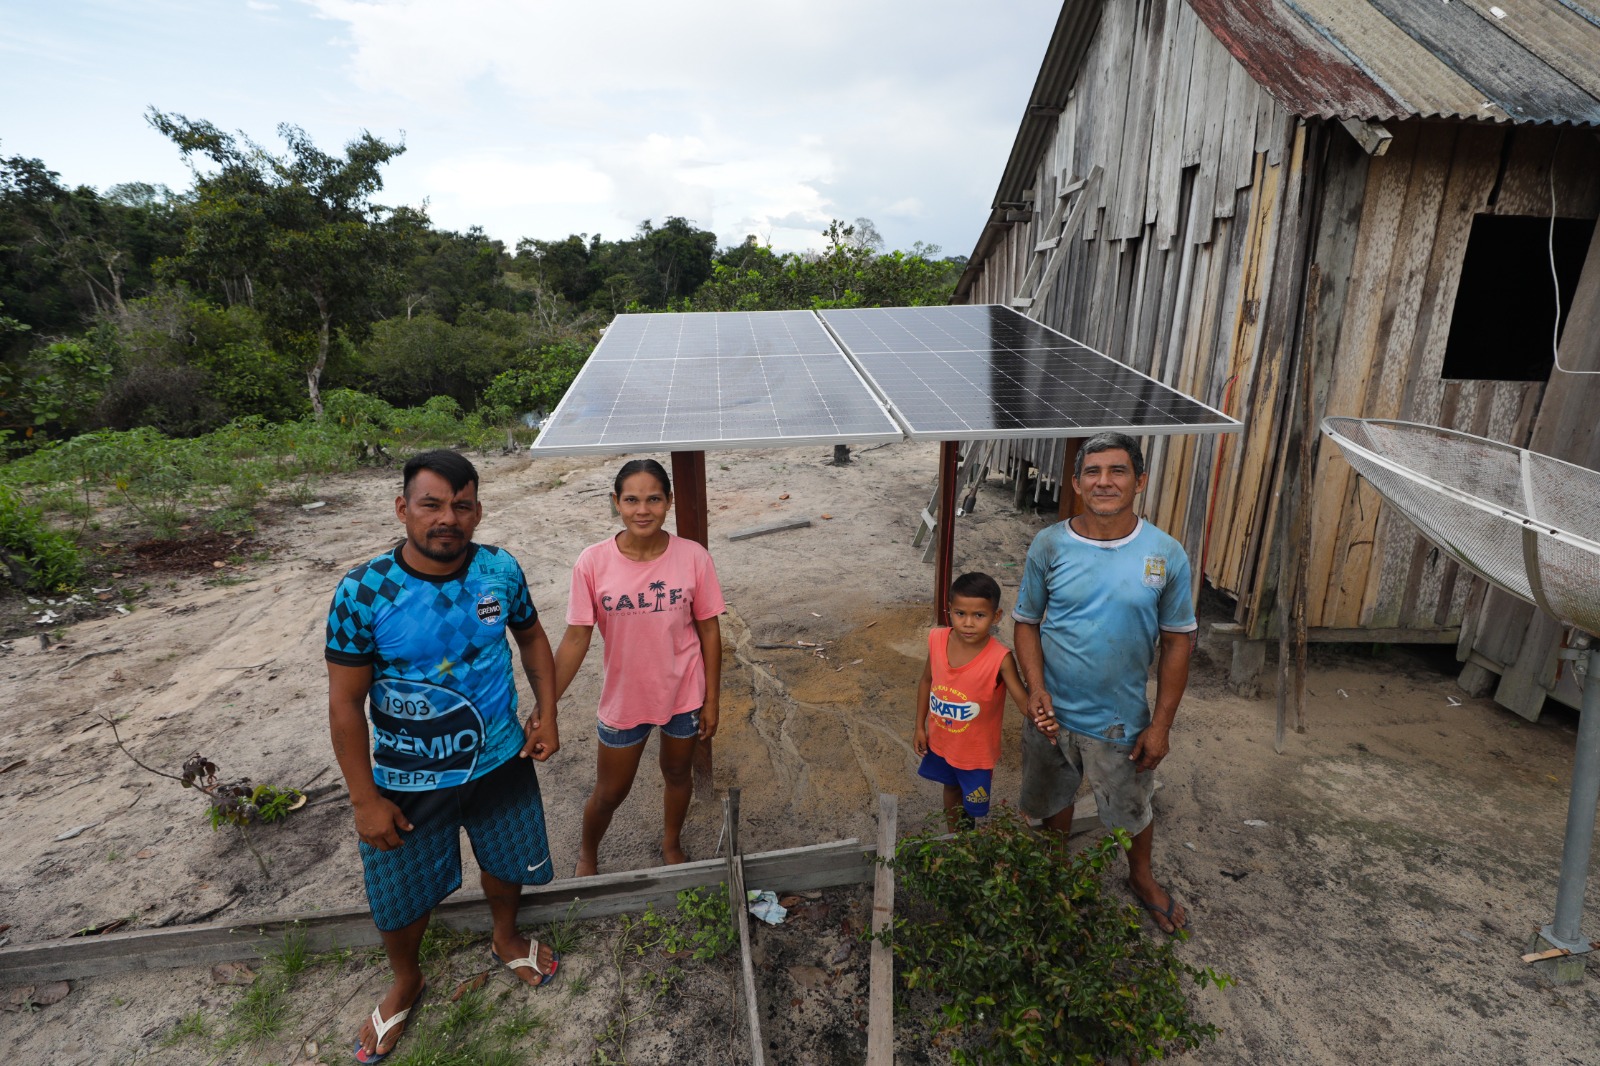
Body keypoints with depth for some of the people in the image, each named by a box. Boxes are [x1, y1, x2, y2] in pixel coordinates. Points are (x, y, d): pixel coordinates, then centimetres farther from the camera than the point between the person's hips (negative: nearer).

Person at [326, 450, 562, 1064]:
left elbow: (531, 637, 5)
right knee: (400, 898, 18)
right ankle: (405, 983, 51)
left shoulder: (500, 570, -13)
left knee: (509, 862, 24)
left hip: (501, 761, 3)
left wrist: (546, 713, -3)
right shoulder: (362, 592, -22)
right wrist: (364, 799, -11)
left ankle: (506, 938, 57)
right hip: (409, 780, -2)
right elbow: (346, 703, -14)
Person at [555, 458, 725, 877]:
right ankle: (587, 853, 51)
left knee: (677, 773, 23)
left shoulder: (693, 557, -16)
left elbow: (709, 629, -7)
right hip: (623, 698, 0)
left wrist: (711, 700, -4)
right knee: (609, 792, 17)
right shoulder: (593, 562, -17)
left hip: (684, 694, 1)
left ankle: (672, 845, 54)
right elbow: (576, 638, -12)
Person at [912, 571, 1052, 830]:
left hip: (976, 750, -4)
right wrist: (920, 726, 3)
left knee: (973, 807, 18)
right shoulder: (937, 639, -18)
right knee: (951, 789, 30)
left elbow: (1023, 699, -32)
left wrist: (1042, 717, -54)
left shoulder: (1000, 659, -30)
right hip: (940, 740, 4)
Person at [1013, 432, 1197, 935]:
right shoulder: (1049, 545, -12)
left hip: (1121, 719, 0)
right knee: (1053, 799, 23)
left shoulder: (1166, 554, -13)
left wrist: (1160, 724, -7)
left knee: (1132, 810, 22)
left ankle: (1142, 880, 53)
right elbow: (1026, 622, -3)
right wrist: (1036, 686, -17)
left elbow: (1177, 642, -6)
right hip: (1052, 712, 1)